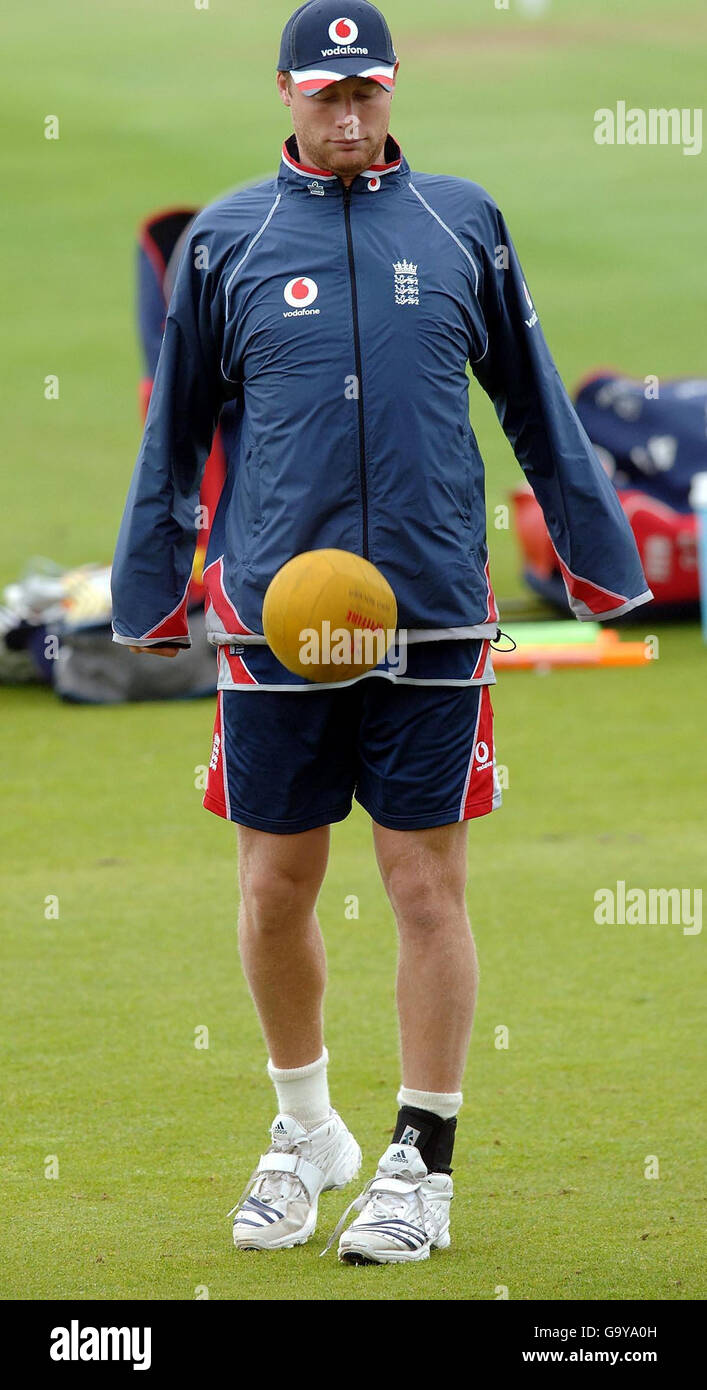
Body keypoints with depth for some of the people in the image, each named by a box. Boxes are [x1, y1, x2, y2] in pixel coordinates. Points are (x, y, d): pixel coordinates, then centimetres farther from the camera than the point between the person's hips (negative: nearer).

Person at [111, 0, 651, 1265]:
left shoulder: (460, 225, 6)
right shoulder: (228, 242, 5)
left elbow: (536, 406, 14)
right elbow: (176, 433, 12)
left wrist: (604, 563, 14)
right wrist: (148, 599, 10)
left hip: (433, 619, 0)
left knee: (428, 888, 0)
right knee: (275, 887, 6)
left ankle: (422, 1164, 8)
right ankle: (306, 1130, 27)